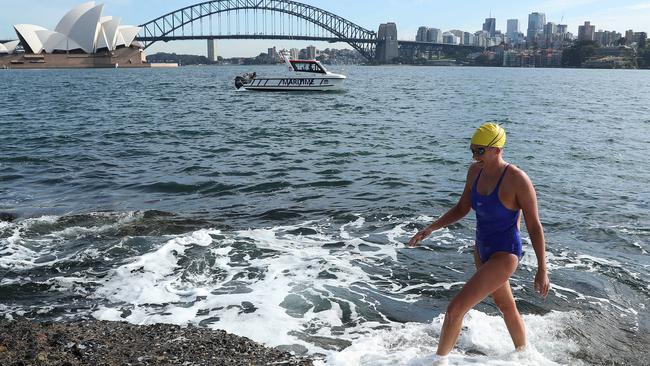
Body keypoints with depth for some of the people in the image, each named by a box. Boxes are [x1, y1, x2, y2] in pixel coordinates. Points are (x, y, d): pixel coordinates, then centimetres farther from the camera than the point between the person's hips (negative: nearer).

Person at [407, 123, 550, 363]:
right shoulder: (476, 171, -3)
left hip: (505, 255, -8)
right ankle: (523, 353, 51)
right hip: (482, 250, 8)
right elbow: (461, 208, 10)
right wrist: (430, 229, 2)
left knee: (455, 309, -12)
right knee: (505, 305, 27)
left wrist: (542, 270, -13)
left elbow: (534, 227, -16)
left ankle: (439, 360, 9)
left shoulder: (518, 180, -23)